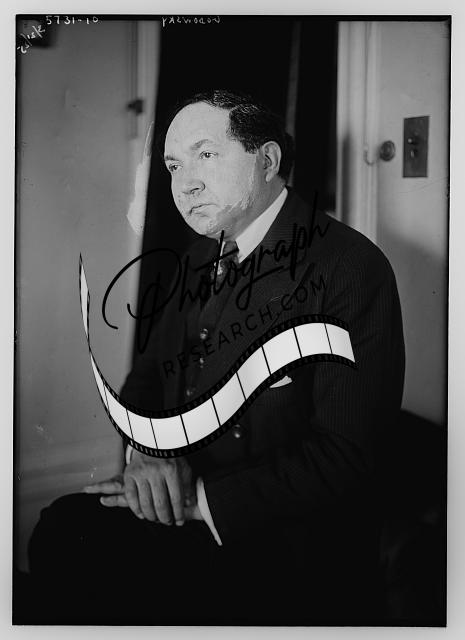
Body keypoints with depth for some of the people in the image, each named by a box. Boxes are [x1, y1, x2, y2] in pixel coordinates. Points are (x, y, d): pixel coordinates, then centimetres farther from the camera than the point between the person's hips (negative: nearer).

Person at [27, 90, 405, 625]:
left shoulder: (351, 267, -15)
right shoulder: (202, 259, 10)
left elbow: (345, 455, -20)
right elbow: (146, 376, 15)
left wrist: (202, 499, -20)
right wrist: (146, 449, -8)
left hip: (289, 550, -7)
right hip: (183, 513, 7)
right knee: (61, 532, -13)